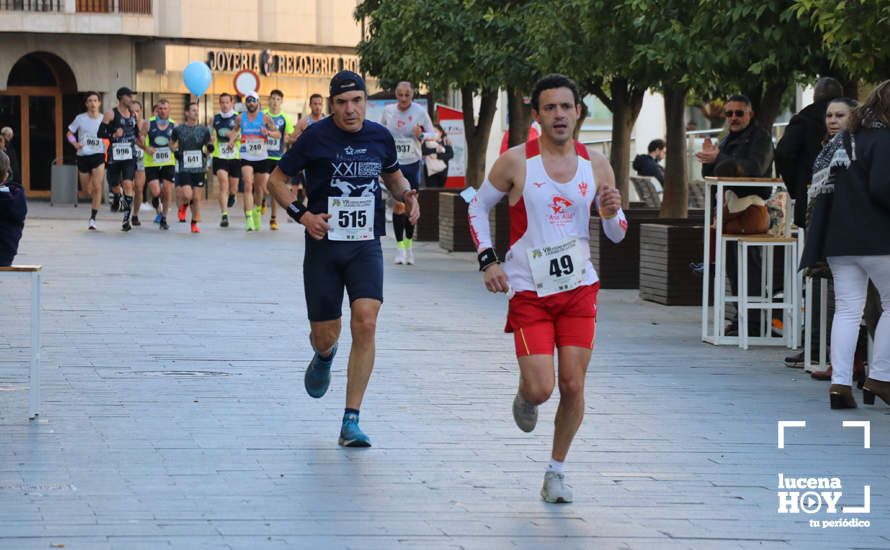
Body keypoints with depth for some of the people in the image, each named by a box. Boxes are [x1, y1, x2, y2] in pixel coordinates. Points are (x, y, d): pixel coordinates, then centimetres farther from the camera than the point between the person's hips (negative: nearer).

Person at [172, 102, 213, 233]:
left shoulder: (203, 130, 4)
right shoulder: (178, 130, 1)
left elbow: (209, 147, 12)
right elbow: (172, 143, 16)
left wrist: (209, 148, -10)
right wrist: (175, 151, -3)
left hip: (199, 169, 1)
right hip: (184, 168, -1)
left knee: (196, 198, 1)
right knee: (187, 195, -15)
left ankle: (195, 223, 16)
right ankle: (183, 205, 21)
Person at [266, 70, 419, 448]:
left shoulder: (380, 137, 3)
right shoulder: (316, 137, -6)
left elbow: (393, 175, 23)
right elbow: (276, 180, 3)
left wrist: (406, 194, 1)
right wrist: (302, 215, -12)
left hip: (366, 246, 1)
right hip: (324, 246, -1)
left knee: (366, 323, -18)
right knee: (325, 336, 3)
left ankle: (351, 422, -13)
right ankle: (323, 358, 46)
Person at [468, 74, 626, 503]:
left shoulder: (596, 165, 2)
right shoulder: (515, 162, -7)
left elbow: (617, 234, 11)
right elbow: (478, 206, 7)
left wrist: (612, 214, -13)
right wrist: (487, 260, -4)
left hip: (579, 289, 2)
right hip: (529, 291, -2)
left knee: (573, 385, -2)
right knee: (540, 388, -11)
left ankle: (556, 471, 17)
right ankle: (525, 395, 28)